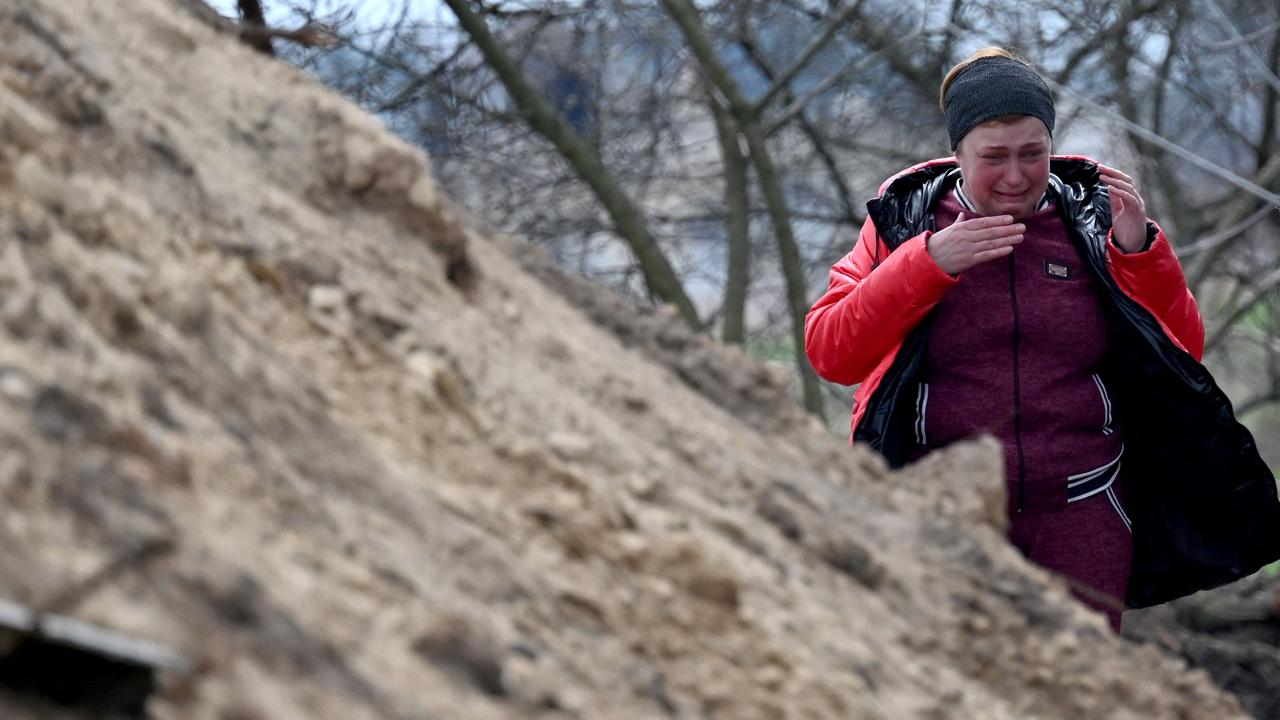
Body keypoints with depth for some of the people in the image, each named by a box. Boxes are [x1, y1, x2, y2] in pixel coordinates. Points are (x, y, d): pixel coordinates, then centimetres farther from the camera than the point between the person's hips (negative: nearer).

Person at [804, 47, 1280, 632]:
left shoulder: (1092, 218, 5)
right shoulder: (907, 220, 3)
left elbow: (1182, 351, 6)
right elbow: (830, 352, -7)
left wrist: (1138, 250, -9)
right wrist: (929, 264, -17)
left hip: (1080, 515, 1)